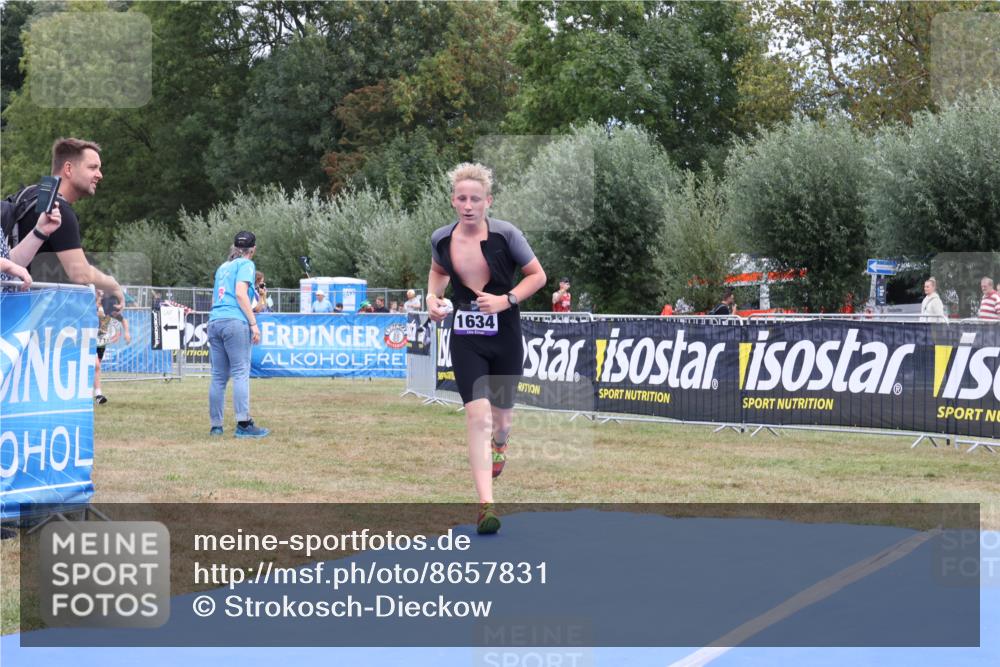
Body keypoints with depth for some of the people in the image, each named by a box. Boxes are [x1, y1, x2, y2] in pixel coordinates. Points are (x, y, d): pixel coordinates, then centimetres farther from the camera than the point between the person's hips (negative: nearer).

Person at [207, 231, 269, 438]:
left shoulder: (223, 267, 24)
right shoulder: (246, 264, 3)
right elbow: (240, 293, -10)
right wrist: (254, 323, -11)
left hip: (214, 322, 7)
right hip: (235, 321, -7)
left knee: (218, 376, 6)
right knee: (241, 373, -9)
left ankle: (216, 425, 5)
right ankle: (243, 424, -16)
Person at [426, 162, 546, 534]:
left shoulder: (506, 235, -12)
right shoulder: (441, 239, -3)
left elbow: (537, 275, -3)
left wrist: (506, 300, -16)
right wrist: (433, 297, 0)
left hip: (505, 337, 0)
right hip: (466, 339, 1)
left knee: (501, 416, 14)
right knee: (477, 414, -16)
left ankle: (499, 443, 55)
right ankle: (486, 504, -17)